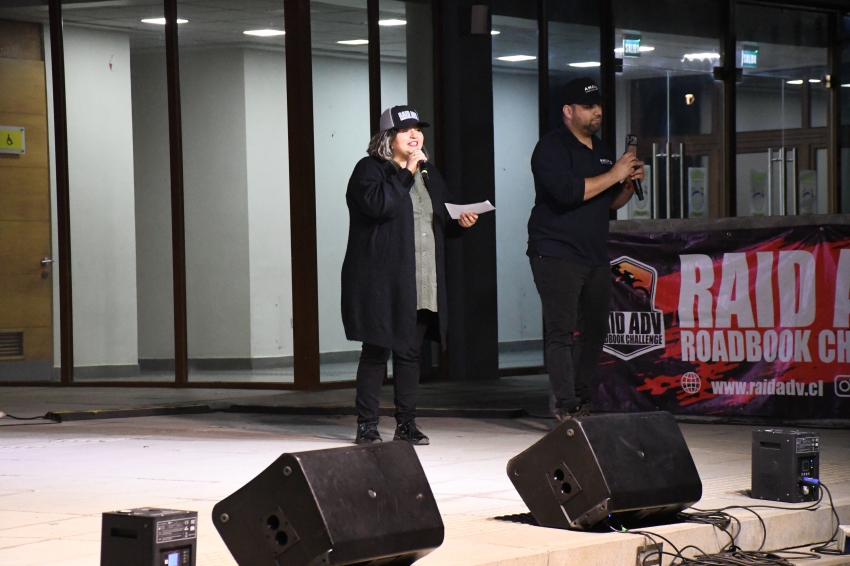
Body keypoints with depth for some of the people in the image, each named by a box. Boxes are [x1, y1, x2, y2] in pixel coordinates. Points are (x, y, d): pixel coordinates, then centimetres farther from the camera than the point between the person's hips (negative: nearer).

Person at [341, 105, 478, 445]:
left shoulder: (428, 175, 18)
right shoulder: (370, 169, -3)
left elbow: (443, 221, 25)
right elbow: (379, 204, -22)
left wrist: (460, 222, 3)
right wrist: (407, 173, -16)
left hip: (422, 285, 6)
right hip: (382, 281, -6)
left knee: (410, 353, 8)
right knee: (376, 351, -3)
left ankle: (407, 425, 13)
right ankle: (367, 426, 2)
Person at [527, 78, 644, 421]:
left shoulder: (600, 150, 18)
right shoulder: (552, 148, -8)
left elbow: (610, 202, 24)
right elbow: (567, 191, -24)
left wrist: (630, 183, 4)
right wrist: (613, 175, -18)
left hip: (595, 257, 8)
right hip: (557, 254, -8)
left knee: (594, 331, 9)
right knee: (562, 331, -10)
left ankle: (581, 400, 18)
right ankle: (566, 407, -12)